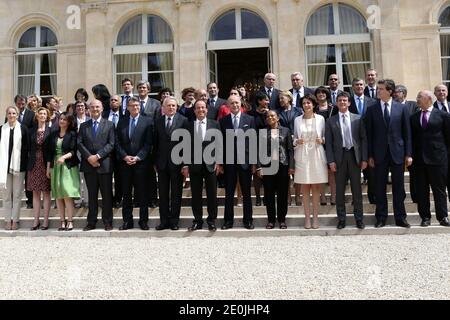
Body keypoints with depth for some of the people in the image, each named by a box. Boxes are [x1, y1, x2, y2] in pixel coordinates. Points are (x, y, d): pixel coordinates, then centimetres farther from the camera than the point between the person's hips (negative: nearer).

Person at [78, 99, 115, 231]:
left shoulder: (109, 125, 5)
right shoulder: (84, 126, 13)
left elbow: (111, 144, -4)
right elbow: (79, 143, 3)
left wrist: (98, 156, -14)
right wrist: (89, 157, -11)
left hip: (105, 164, -2)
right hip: (89, 165, 2)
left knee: (107, 195, 3)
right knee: (92, 195, 8)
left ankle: (107, 222, 12)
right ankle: (91, 222, 15)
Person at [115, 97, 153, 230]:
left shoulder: (147, 121, 2)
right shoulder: (122, 122, 11)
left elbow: (148, 143, -4)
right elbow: (117, 143, 6)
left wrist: (138, 157, -12)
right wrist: (125, 156, -7)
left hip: (141, 162, -3)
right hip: (125, 163, 3)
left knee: (142, 193, 1)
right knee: (126, 193, 6)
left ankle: (143, 220, 10)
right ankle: (127, 221, 14)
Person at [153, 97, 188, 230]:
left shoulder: (183, 121, -3)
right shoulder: (158, 122, 8)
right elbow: (156, 143, 8)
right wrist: (155, 161, 3)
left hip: (177, 162, -3)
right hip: (162, 163, 3)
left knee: (176, 193, 7)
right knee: (163, 193, 9)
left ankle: (174, 221, 17)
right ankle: (164, 221, 19)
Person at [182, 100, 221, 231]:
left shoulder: (214, 124, 5)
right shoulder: (189, 125, 6)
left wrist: (218, 162, -4)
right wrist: (185, 165, 0)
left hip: (210, 164, -1)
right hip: (194, 165, 1)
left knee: (212, 194, 5)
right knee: (196, 195, 6)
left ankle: (211, 220, 17)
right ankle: (197, 220, 17)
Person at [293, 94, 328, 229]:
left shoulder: (320, 119, 4)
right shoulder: (297, 120, 7)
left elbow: (325, 136, 11)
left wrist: (322, 140, -9)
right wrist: (296, 141, -9)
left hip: (316, 155, 0)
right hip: (302, 156, 1)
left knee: (316, 187, 2)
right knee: (305, 188, 2)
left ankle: (315, 217, 11)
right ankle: (307, 217, 10)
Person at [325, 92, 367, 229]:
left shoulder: (358, 119, 6)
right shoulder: (331, 121, 5)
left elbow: (364, 139, 5)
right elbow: (328, 142, 2)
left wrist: (364, 159, -2)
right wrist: (331, 161, -6)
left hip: (354, 156, 0)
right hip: (339, 157, 0)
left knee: (357, 189, 5)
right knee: (340, 190, 5)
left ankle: (359, 218, 15)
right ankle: (341, 219, 14)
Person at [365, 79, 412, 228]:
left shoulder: (401, 108, 3)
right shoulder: (371, 110, 2)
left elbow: (407, 132, 4)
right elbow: (369, 134, 2)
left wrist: (408, 154, -1)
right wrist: (370, 155, -3)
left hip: (397, 153, 0)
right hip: (380, 154, 0)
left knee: (398, 187, 7)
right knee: (380, 188, 6)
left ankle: (400, 217, 18)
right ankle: (381, 217, 17)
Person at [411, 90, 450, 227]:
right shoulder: (414, 117, 11)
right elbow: (412, 138, 11)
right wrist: (412, 155, 2)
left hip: (438, 158, -3)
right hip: (419, 159, 3)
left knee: (439, 189, 3)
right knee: (421, 190, 6)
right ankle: (425, 217, 14)